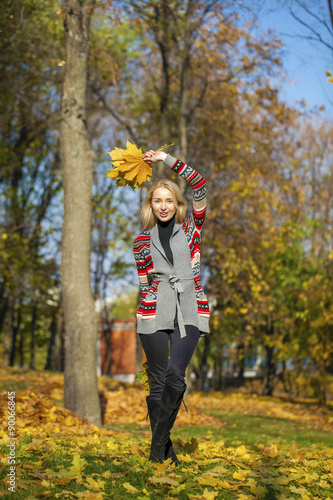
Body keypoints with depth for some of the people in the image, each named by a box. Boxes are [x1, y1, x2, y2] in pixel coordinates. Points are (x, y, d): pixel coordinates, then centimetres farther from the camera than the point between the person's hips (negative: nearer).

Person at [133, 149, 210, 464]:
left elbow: (199, 186, -3)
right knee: (158, 381, 1)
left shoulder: (191, 228, 8)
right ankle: (163, 448, 12)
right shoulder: (143, 240, 11)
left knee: (175, 374, -18)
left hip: (189, 311, -1)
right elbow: (143, 283, 15)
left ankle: (159, 441, -4)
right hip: (155, 313, 1)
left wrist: (167, 159, -3)